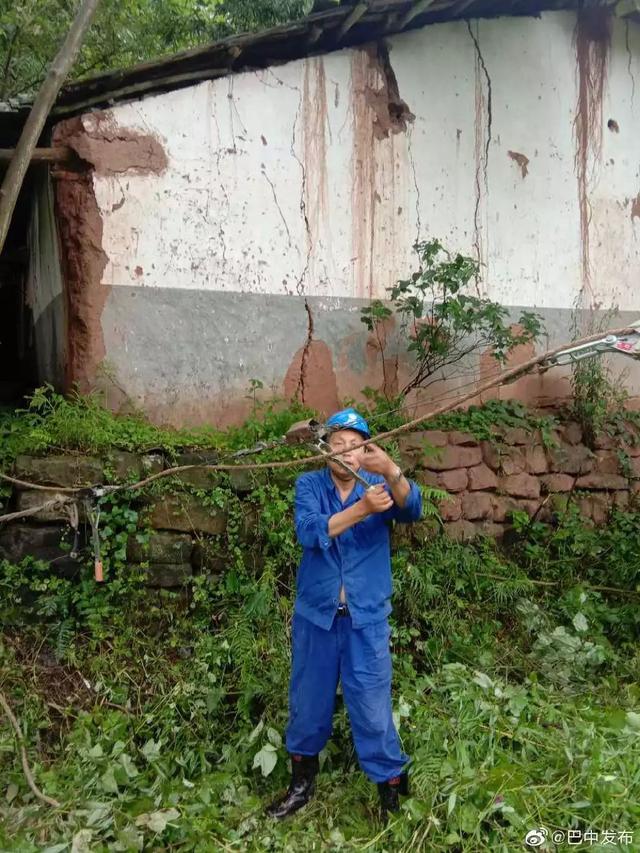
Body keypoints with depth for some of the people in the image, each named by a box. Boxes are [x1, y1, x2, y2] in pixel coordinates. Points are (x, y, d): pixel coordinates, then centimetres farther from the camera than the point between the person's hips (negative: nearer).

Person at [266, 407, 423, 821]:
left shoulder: (378, 484, -5)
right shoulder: (309, 484, -5)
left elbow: (412, 510, -26)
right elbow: (309, 531, -23)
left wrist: (392, 471, -47)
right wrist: (361, 509, -38)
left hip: (367, 618, -1)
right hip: (316, 615, 1)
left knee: (372, 706, 5)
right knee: (308, 701, 16)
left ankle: (393, 790, 26)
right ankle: (302, 782, 38)